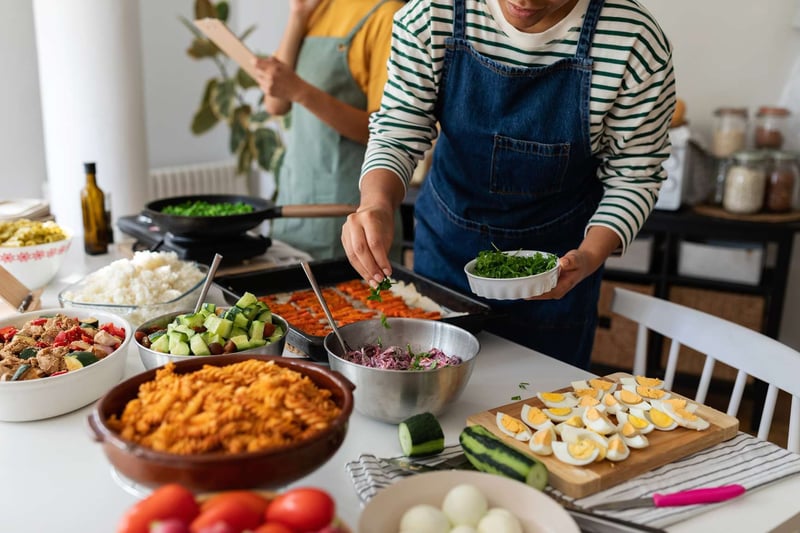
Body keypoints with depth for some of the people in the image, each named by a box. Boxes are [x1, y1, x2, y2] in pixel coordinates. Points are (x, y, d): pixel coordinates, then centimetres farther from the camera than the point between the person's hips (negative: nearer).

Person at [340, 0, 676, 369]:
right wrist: (377, 204, -34)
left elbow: (632, 176, -12)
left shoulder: (635, 43, -22)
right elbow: (397, 134, -14)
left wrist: (592, 256, -28)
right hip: (444, 240, 2)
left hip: (556, 259, -2)